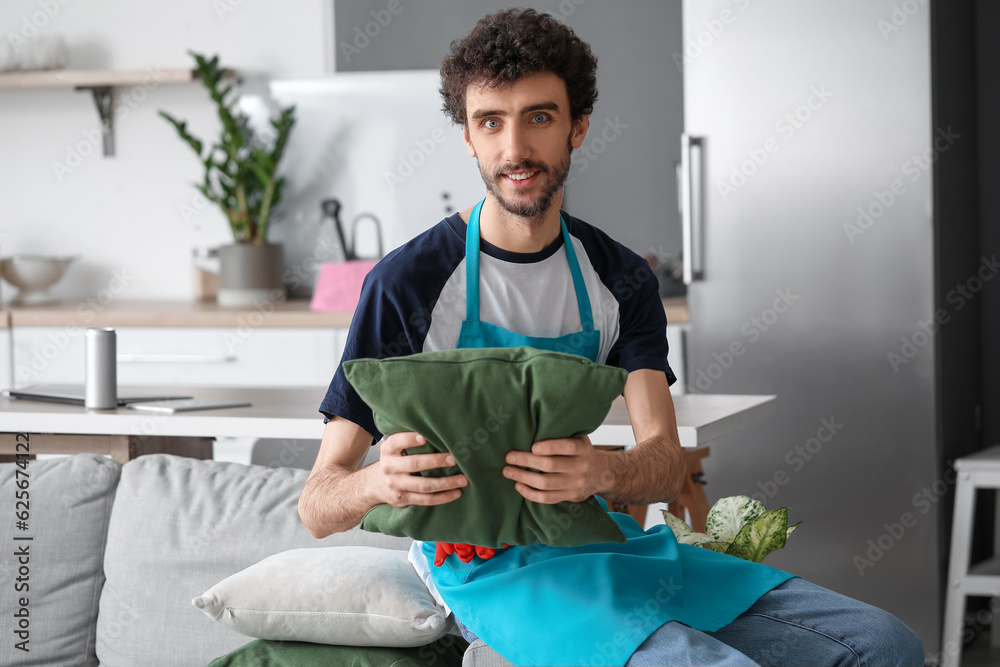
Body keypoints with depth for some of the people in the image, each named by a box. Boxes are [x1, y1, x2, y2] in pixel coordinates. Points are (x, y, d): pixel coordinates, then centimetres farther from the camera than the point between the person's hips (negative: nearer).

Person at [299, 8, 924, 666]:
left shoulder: (620, 279, 7)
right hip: (485, 563, -5)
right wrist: (377, 484, -35)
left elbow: (666, 462, -6)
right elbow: (318, 505, -10)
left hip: (596, 538, 6)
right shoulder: (408, 282, -8)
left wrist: (603, 472, -31)